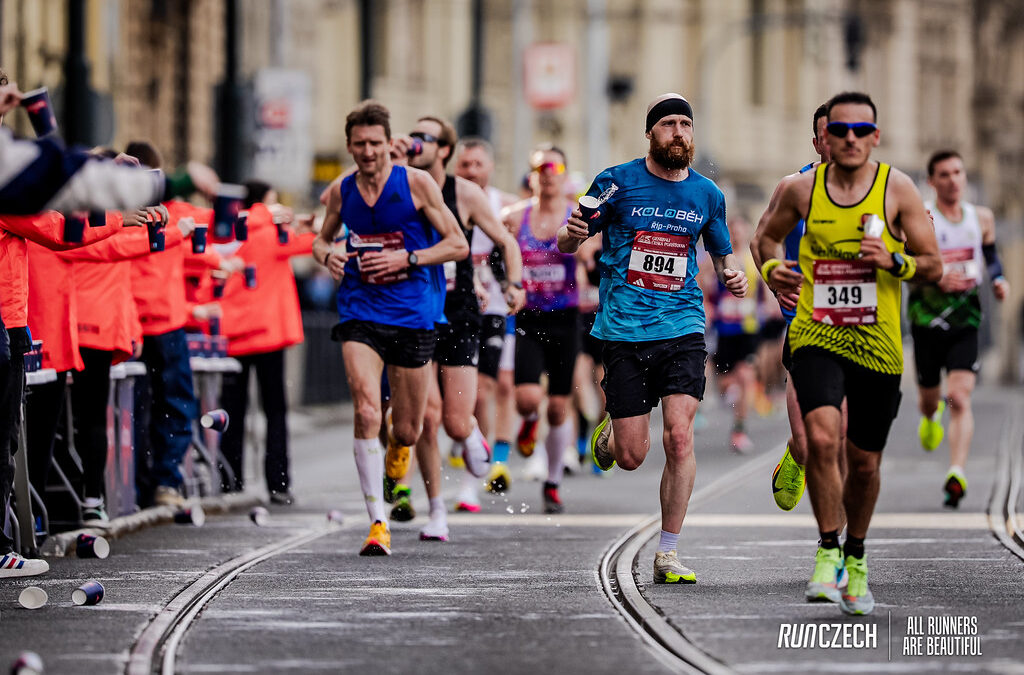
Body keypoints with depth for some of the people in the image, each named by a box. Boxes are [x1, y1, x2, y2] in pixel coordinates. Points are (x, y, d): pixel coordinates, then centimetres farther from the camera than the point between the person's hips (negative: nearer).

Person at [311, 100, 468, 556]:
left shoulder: (417, 184, -5)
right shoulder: (341, 192, 4)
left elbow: (458, 245, -3)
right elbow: (321, 238, 23)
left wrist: (406, 259, -15)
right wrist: (328, 255, -1)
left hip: (412, 314, -1)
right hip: (360, 313, 1)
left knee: (407, 432, 8)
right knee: (366, 411, -21)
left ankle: (395, 471, 47)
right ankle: (378, 522, -19)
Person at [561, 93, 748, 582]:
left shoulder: (707, 194, 8)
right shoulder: (617, 182, -1)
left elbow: (722, 253, 23)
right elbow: (567, 243, 6)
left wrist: (732, 274, 0)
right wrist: (572, 235, -18)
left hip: (682, 326, 2)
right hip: (623, 330, -2)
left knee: (680, 437, -14)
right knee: (631, 457, -2)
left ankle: (668, 554, -2)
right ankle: (609, 433, 38)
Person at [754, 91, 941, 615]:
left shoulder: (897, 189, -3)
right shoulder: (801, 188, 0)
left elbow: (933, 265, 1)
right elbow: (769, 235, 19)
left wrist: (894, 261, -19)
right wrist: (772, 269, -2)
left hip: (877, 343, 1)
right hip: (816, 336, -1)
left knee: (864, 461, 10)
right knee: (822, 438, -23)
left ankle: (855, 558, 34)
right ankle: (827, 551, -7)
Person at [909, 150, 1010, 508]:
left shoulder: (981, 217, 6)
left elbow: (990, 253, 24)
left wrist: (999, 279, 4)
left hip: (965, 319, 1)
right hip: (926, 316, -1)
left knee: (960, 397, -15)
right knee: (929, 396, 13)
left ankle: (957, 475, -23)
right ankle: (930, 415, 52)